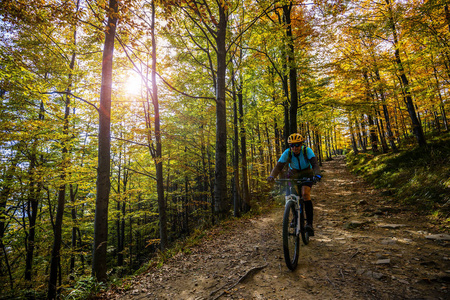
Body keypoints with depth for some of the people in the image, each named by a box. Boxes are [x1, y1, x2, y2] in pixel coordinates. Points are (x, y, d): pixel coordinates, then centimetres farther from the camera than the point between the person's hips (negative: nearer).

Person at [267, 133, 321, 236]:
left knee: (305, 194, -25)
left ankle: (309, 223, -20)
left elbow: (315, 164, -37)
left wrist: (317, 175, -58)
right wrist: (272, 176, -49)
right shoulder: (287, 153, -23)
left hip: (307, 175, -2)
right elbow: (278, 166, -29)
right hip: (293, 175, 2)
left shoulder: (307, 151, -27)